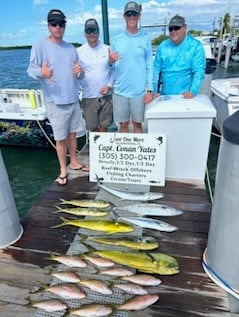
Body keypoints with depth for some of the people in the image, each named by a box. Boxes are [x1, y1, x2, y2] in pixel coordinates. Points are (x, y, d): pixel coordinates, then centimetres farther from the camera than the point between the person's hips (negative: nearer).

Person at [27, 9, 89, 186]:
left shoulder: (71, 48, 13)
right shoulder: (40, 46, -4)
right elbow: (31, 69, -9)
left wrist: (80, 71, -9)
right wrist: (41, 72, -32)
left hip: (73, 99, 5)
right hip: (55, 101, -5)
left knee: (72, 133, 14)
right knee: (60, 137, 1)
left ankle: (74, 162, 30)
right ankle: (63, 169, 17)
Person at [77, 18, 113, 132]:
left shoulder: (107, 49, 5)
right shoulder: (79, 51, 2)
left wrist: (109, 85, -8)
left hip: (106, 95, 1)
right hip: (89, 96, -1)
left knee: (104, 127, 9)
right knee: (93, 128, 8)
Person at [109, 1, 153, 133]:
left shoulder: (145, 39, 3)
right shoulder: (116, 40, 6)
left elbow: (149, 67, 2)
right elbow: (112, 67, 8)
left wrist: (149, 89, -4)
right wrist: (110, 61, -15)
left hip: (139, 91, -1)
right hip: (120, 91, 1)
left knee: (137, 123, 9)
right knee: (123, 124, 10)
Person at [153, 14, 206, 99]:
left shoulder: (196, 46, -4)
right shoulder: (163, 46, 5)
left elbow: (199, 71, -11)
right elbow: (156, 69, 5)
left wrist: (193, 92, -23)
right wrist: (154, 91, -2)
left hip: (185, 96, -3)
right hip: (165, 95, 3)